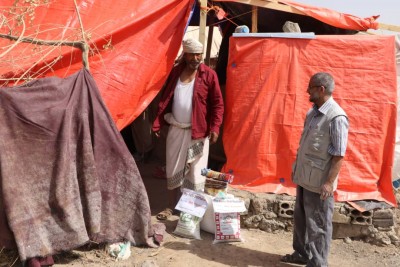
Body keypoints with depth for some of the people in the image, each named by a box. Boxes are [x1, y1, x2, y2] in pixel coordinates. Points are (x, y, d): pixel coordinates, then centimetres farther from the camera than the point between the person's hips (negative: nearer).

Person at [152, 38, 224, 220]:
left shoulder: (209, 75, -6)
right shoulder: (175, 72, 5)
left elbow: (217, 104, -5)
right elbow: (165, 99, 8)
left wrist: (214, 128, -14)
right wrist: (158, 124, 3)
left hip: (198, 131, -3)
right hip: (175, 129, 4)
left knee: (196, 172, 6)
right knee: (173, 169, 12)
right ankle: (171, 206, 26)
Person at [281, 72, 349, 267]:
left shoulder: (336, 117, -19)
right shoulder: (313, 112, 8)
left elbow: (339, 155, -19)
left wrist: (329, 182, -21)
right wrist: (297, 168, 20)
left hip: (319, 182, -9)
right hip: (304, 177, 9)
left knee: (318, 225, 4)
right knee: (300, 219, 20)